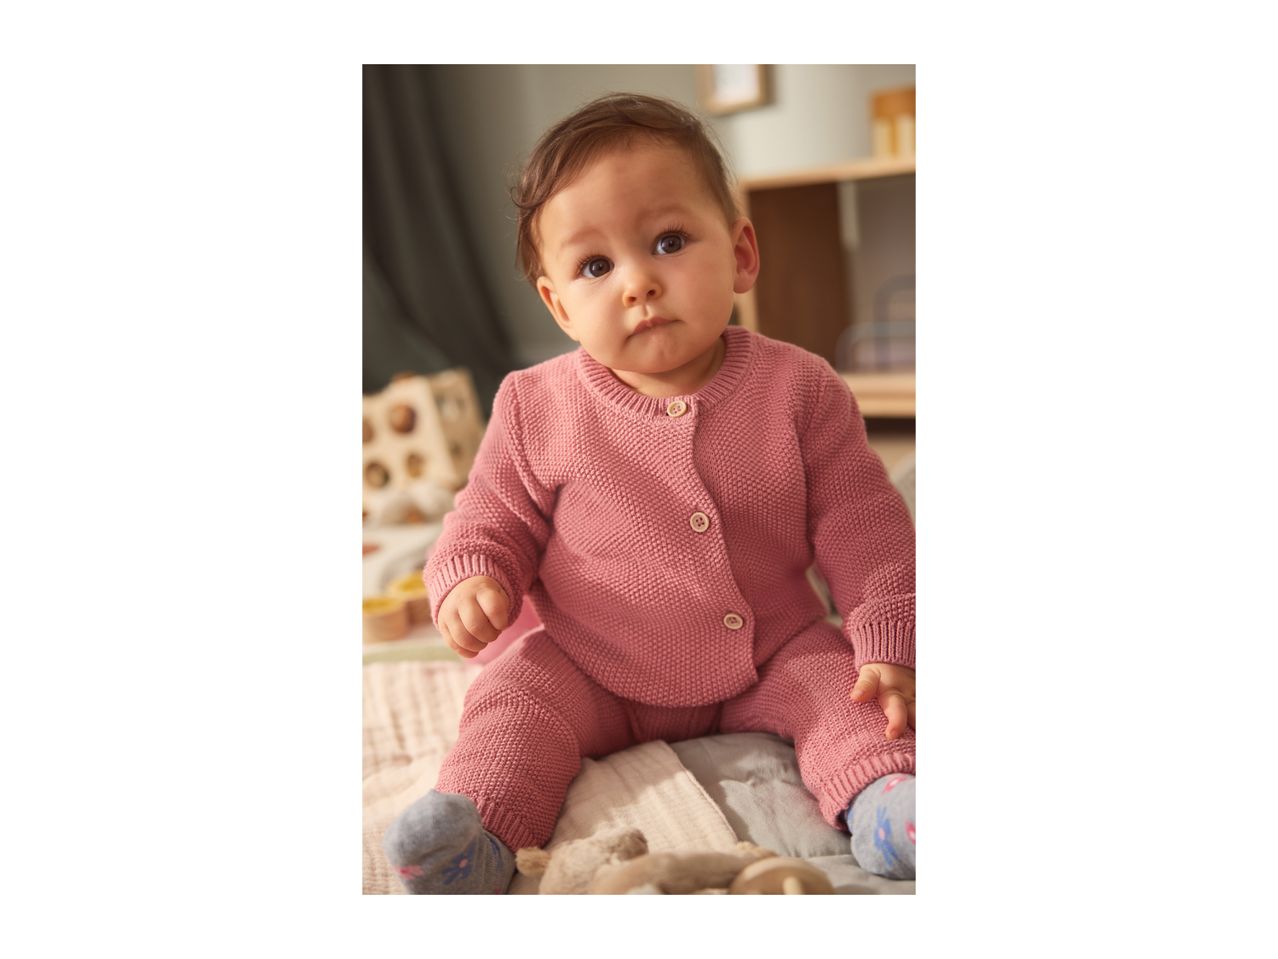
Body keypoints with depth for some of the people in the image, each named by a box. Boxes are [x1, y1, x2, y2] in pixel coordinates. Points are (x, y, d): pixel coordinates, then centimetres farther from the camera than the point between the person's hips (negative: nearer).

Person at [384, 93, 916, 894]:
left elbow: (864, 532, -7)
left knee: (842, 686, -22)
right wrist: (469, 578, -20)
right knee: (513, 699, -19)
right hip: (591, 671, 1)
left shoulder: (798, 390, -12)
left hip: (773, 655, 0)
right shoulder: (537, 408, -10)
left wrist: (891, 645, -13)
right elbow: (495, 518, 2)